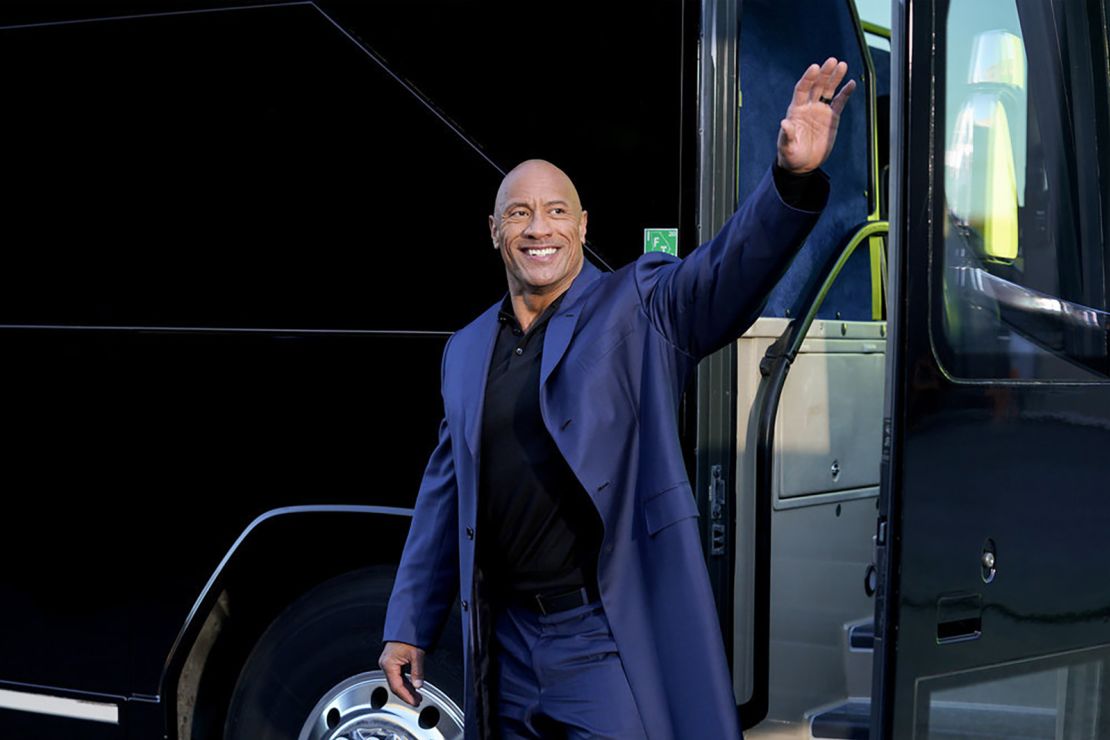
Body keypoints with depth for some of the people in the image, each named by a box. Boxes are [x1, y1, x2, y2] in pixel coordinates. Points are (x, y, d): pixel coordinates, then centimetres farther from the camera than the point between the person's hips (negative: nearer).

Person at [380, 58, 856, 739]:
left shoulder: (640, 308, -1)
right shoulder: (466, 351, 12)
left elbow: (732, 270, -20)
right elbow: (444, 497, 17)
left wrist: (793, 177, -39)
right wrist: (408, 628, 16)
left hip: (608, 640, -5)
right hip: (507, 643, 5)